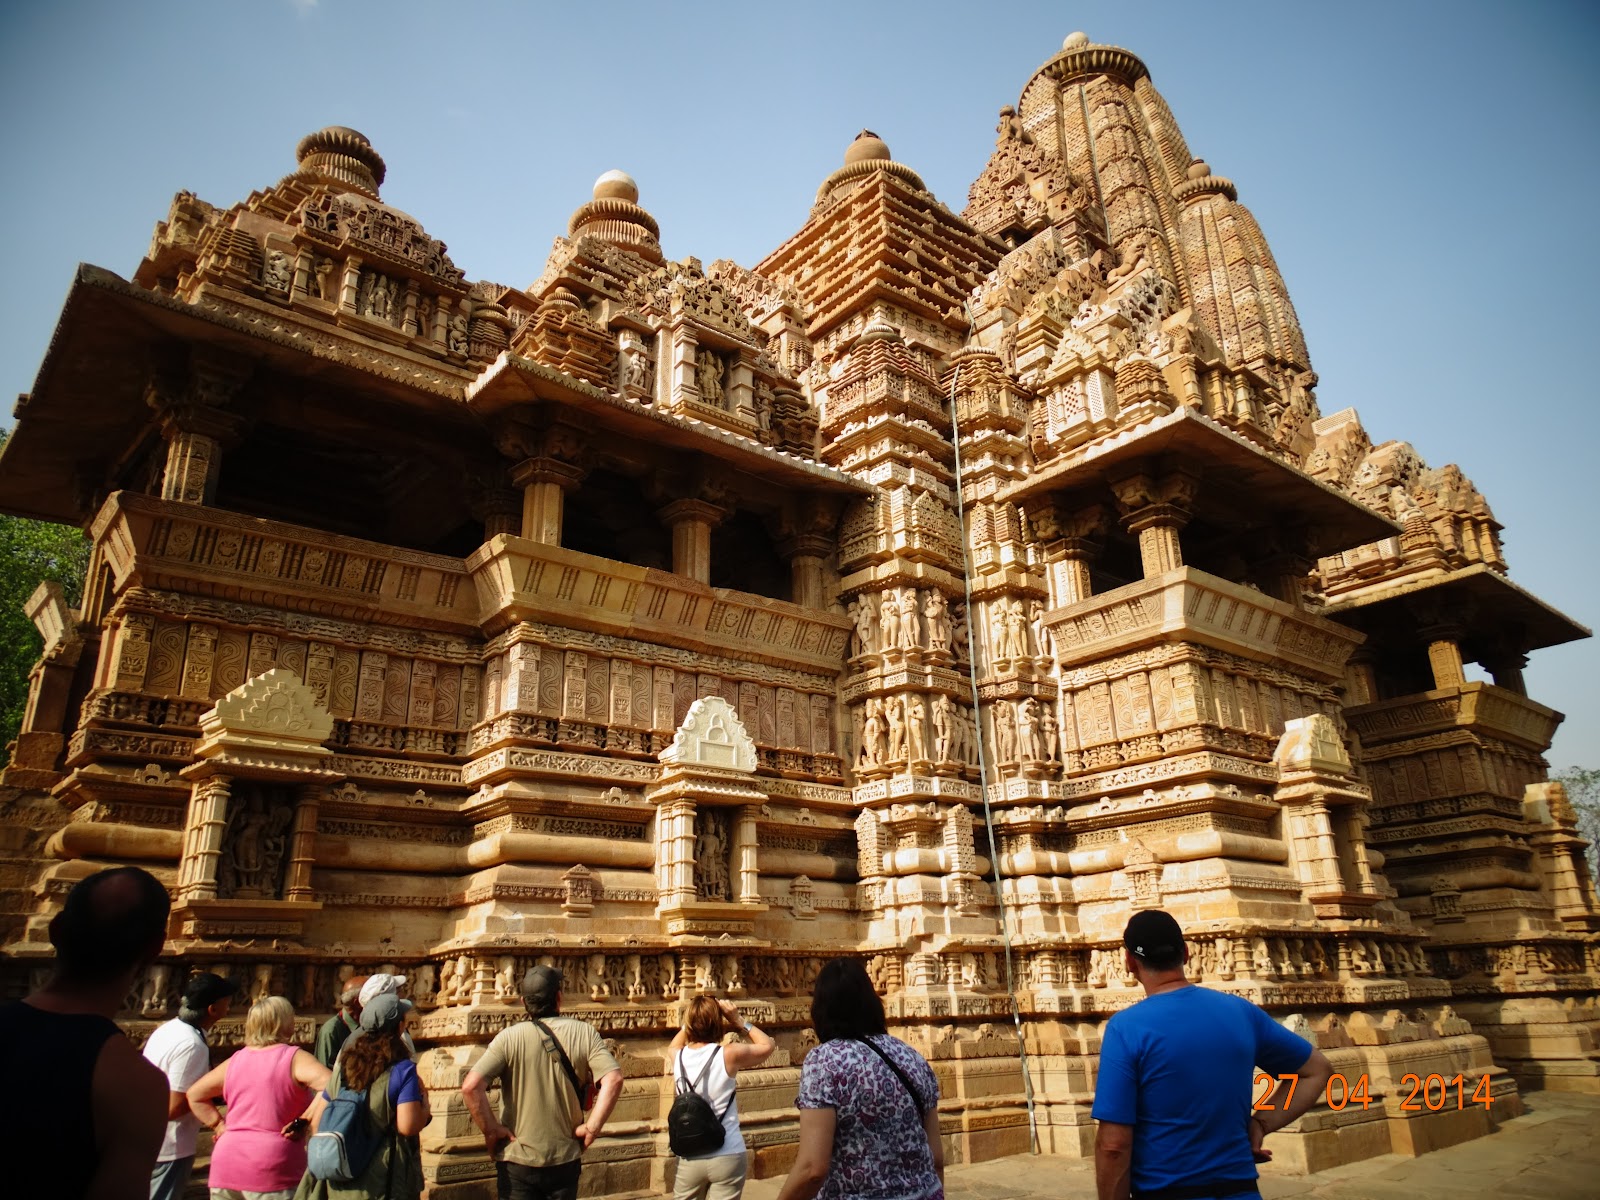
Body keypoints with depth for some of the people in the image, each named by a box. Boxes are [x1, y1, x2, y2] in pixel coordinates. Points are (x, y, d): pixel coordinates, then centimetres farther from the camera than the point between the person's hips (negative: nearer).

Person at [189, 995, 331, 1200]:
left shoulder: (235, 1060, 10)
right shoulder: (294, 1058, -8)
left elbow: (194, 1094, 22)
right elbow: (331, 1086, -23)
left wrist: (219, 1126, 17)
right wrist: (303, 1121, -12)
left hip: (225, 1168, 6)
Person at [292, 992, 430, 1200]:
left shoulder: (343, 1066, 3)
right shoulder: (402, 1070, -15)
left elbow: (317, 1119, 9)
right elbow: (408, 1126, -22)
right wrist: (424, 1103, -4)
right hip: (383, 1182, -5)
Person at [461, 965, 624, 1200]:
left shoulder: (509, 1037, -10)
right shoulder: (584, 1033, -6)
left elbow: (471, 1086, -20)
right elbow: (613, 1079, -16)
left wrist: (491, 1130, -9)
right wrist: (592, 1128, -9)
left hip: (517, 1160, -1)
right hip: (566, 1159, 2)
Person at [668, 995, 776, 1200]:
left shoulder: (677, 1056, -3)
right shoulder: (729, 1054, -14)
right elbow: (767, 1045, 3)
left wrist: (693, 1016, 14)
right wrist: (739, 1020, 4)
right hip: (727, 1156, -3)